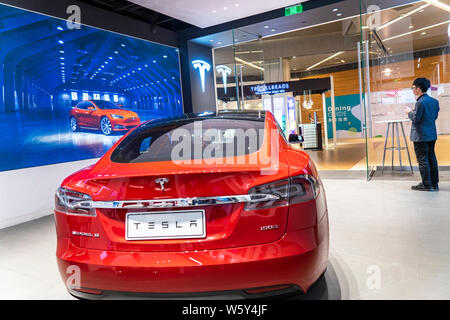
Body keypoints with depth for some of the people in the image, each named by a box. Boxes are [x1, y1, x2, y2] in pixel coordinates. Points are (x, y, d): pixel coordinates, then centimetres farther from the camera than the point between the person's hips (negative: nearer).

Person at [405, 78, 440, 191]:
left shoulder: (421, 102, -17)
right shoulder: (434, 101, 9)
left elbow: (416, 119, -19)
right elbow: (435, 116, 17)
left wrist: (410, 112, 0)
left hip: (421, 136, -9)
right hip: (432, 135, 9)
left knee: (422, 160, -2)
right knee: (432, 159, 13)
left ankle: (426, 184, 2)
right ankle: (434, 183, 19)